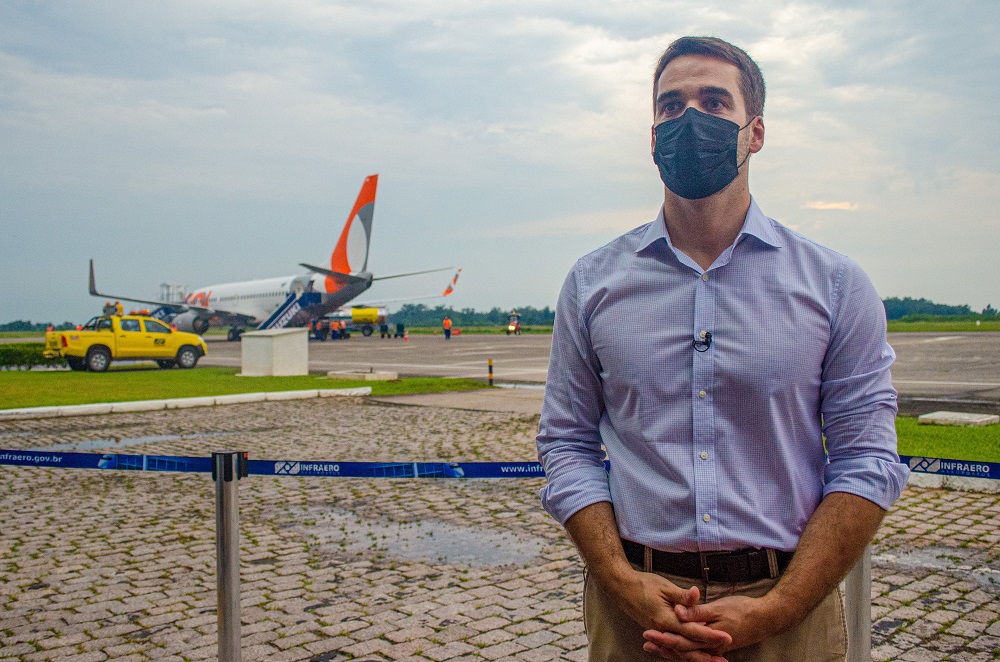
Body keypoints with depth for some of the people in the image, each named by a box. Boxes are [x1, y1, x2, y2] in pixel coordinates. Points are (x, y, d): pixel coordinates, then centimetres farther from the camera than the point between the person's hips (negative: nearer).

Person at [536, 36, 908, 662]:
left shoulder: (835, 283, -1)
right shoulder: (593, 281, 1)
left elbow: (867, 460, -3)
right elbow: (567, 444, 1)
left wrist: (774, 610, -12)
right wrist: (625, 584, -12)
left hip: (788, 608, 0)